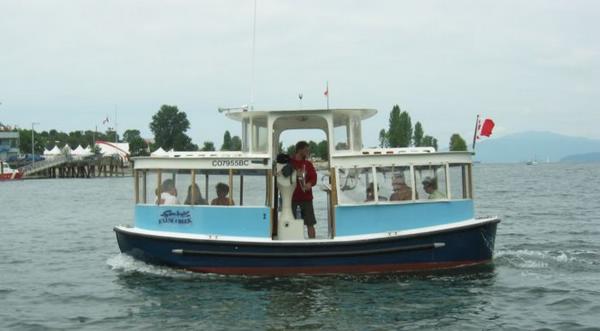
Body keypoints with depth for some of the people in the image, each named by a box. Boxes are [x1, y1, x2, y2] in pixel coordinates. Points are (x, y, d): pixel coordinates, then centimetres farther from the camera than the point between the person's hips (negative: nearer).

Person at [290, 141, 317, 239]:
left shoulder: (308, 164, 11)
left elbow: (314, 177, 1)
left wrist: (310, 184, -19)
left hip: (306, 198, 3)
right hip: (292, 197, -3)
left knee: (310, 223, 2)